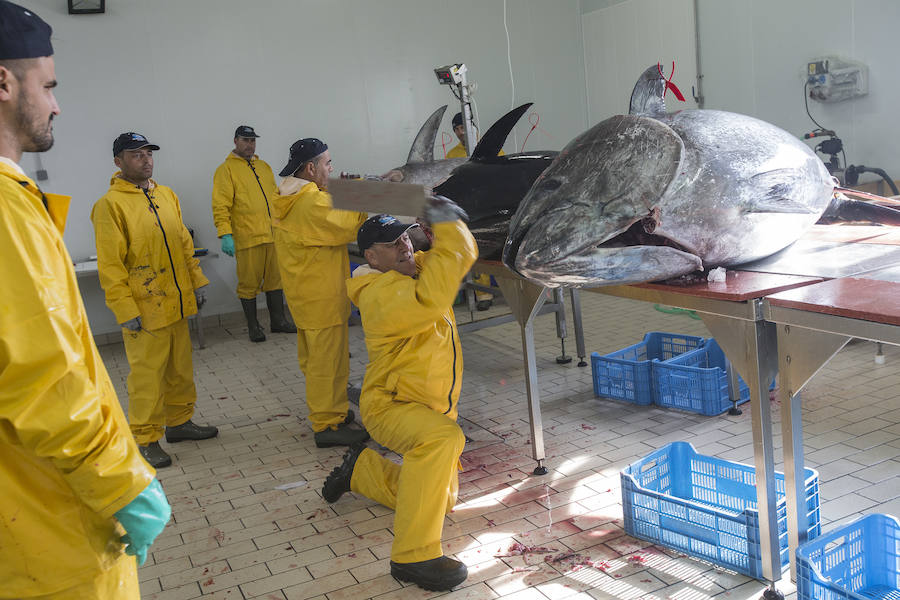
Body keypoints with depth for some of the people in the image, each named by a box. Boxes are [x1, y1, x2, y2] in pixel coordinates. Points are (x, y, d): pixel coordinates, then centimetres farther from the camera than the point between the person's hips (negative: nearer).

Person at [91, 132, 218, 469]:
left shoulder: (167, 195, 11)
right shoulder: (110, 204, -11)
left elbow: (184, 244, 17)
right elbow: (110, 264, -13)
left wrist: (197, 282, 13)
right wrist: (125, 310, -16)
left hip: (177, 303, 7)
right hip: (144, 308, -7)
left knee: (181, 368, 16)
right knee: (147, 375, 0)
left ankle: (179, 422, 32)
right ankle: (145, 440, 12)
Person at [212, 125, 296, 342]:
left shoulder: (264, 167, 18)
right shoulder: (226, 169, -2)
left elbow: (276, 198, 24)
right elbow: (221, 206, -10)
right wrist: (225, 234, -18)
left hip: (273, 235, 6)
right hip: (247, 237, -6)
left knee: (275, 278, 11)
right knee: (249, 282, 1)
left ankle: (278, 320, 22)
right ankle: (253, 326, 13)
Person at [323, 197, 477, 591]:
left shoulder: (419, 269, 4)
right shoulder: (380, 293, -23)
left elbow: (463, 255, 12)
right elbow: (430, 302, -41)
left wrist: (451, 224, -9)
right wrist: (445, 225, -34)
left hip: (433, 408, 9)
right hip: (392, 406, -9)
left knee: (440, 498, 20)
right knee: (443, 439, -41)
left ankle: (360, 468, 40)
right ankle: (414, 555, -35)